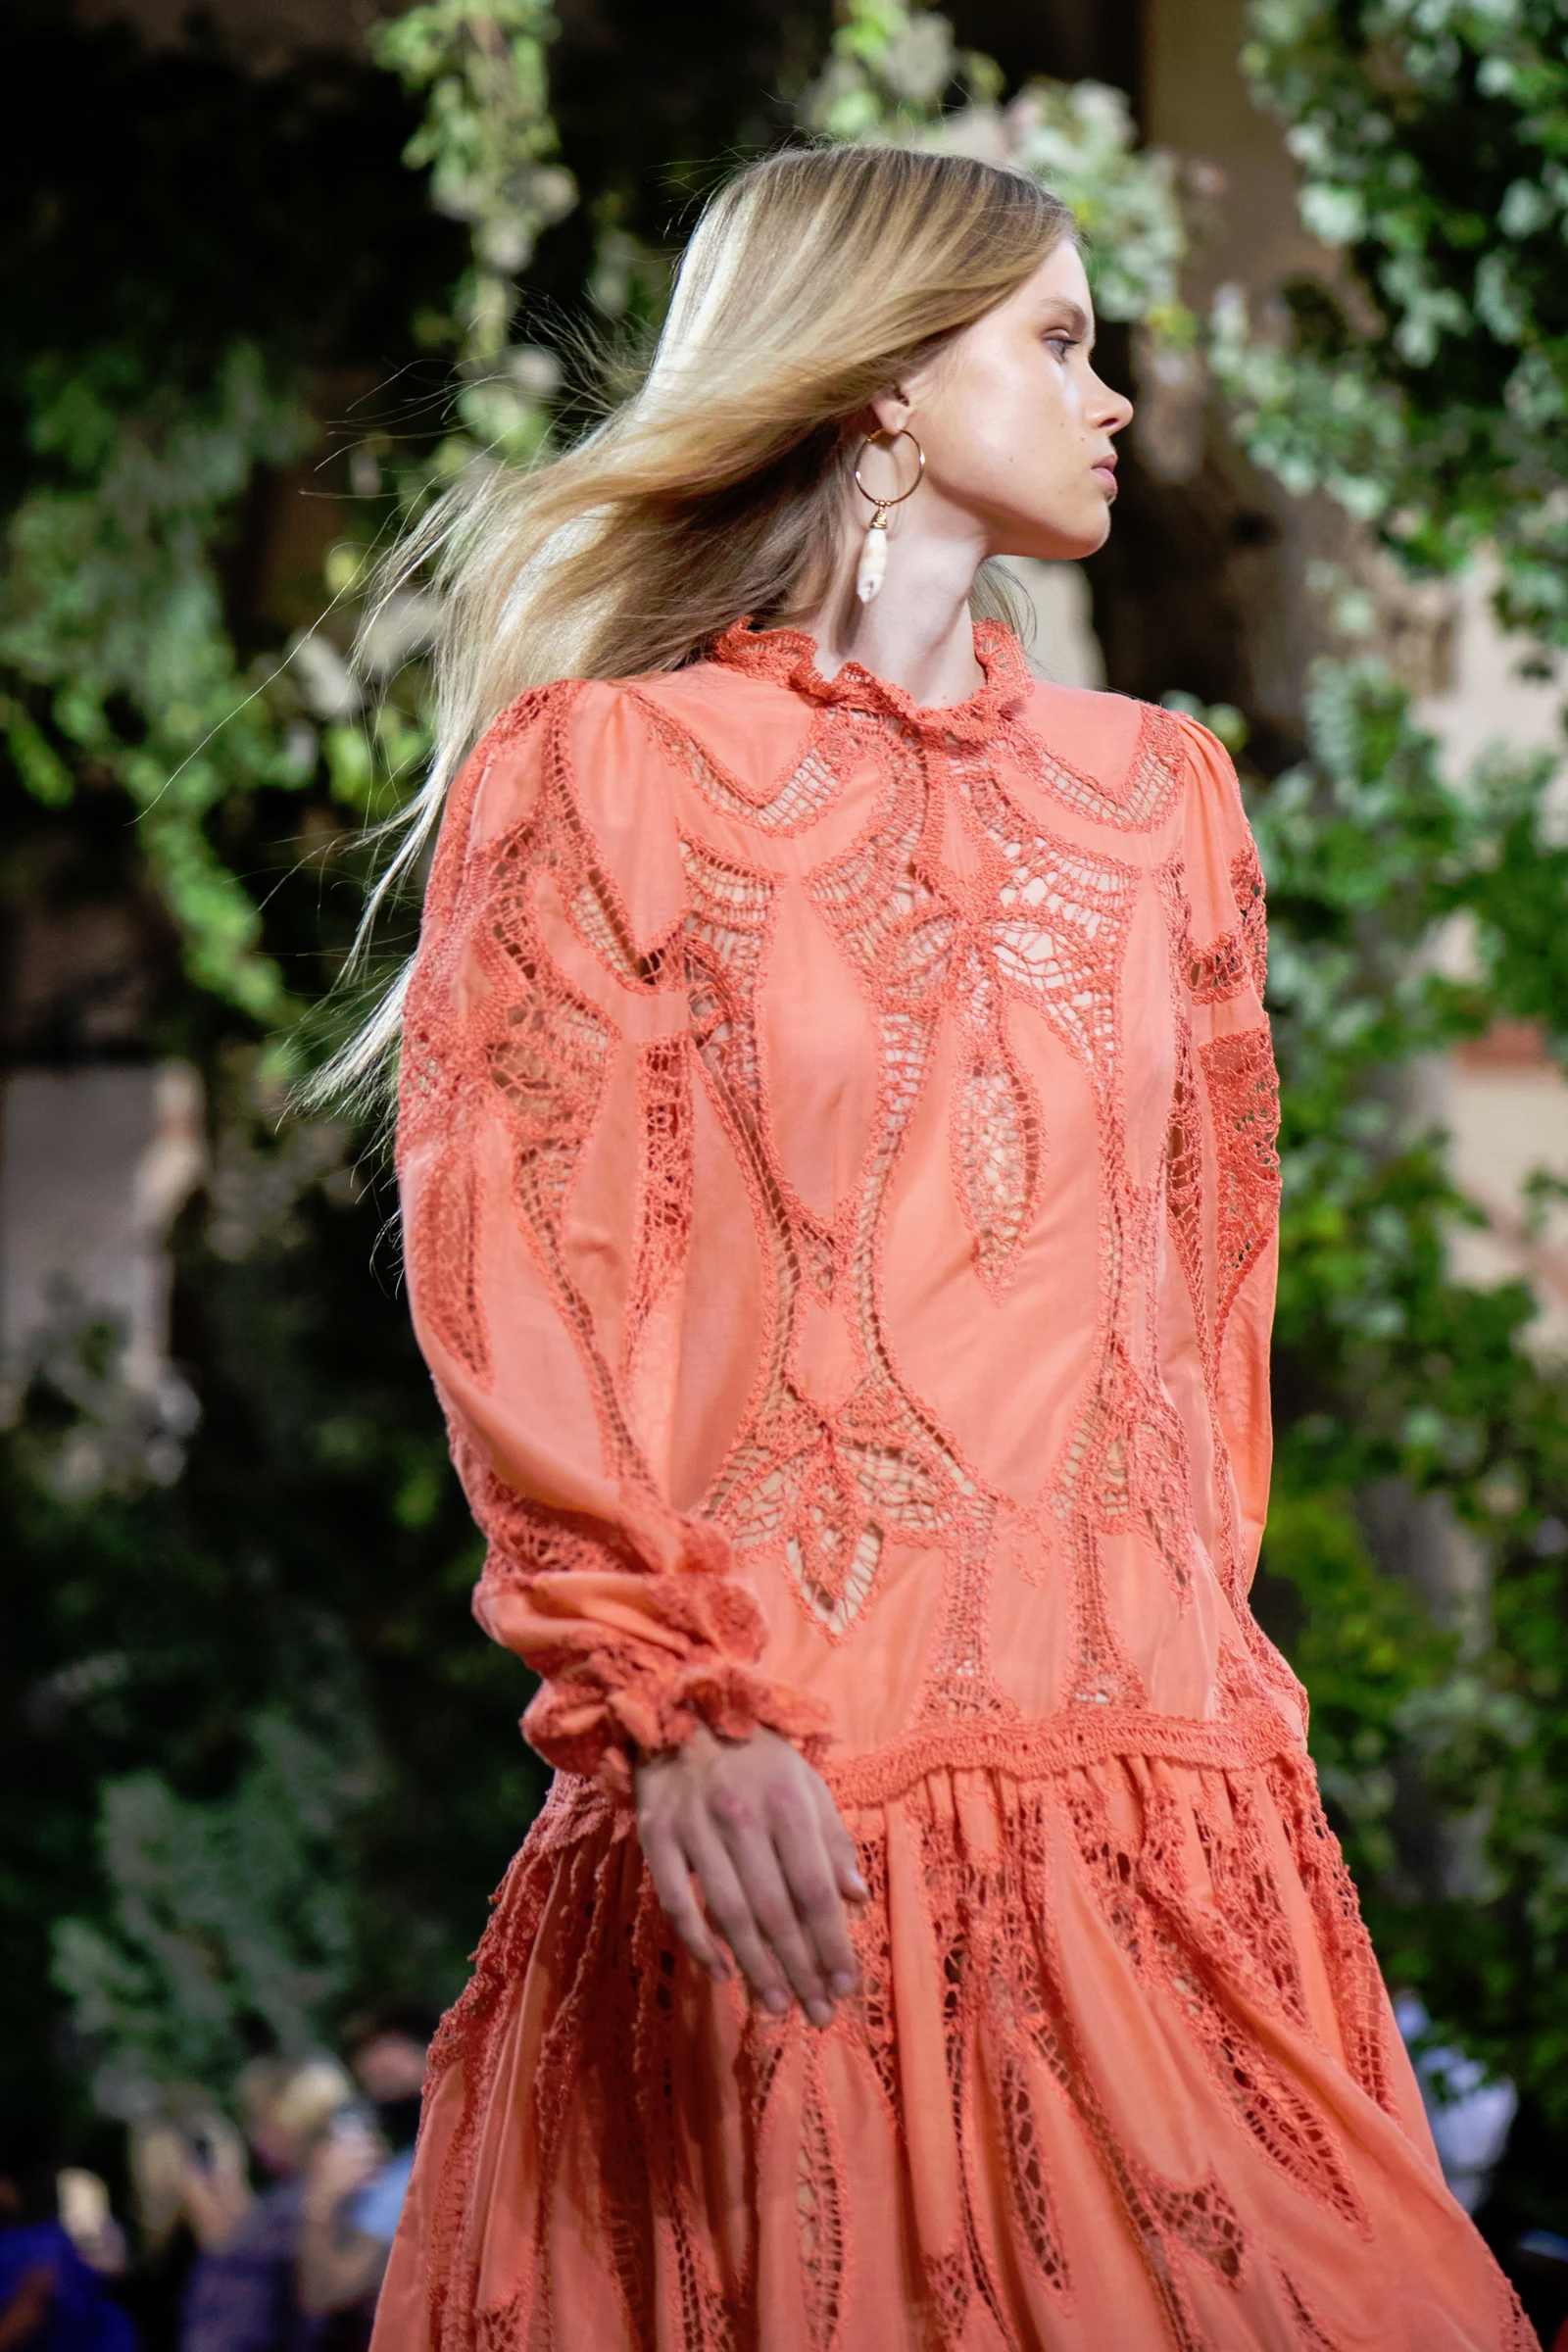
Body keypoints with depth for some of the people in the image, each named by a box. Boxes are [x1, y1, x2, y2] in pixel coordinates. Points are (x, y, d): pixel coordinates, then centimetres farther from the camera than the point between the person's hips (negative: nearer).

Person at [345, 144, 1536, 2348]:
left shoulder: (1161, 793, 19)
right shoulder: (596, 768, 4)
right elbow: (527, 1283, -5)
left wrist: (1198, 1645, 15)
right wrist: (676, 1702, -16)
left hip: (1150, 1771, 4)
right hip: (768, 1809, -4)